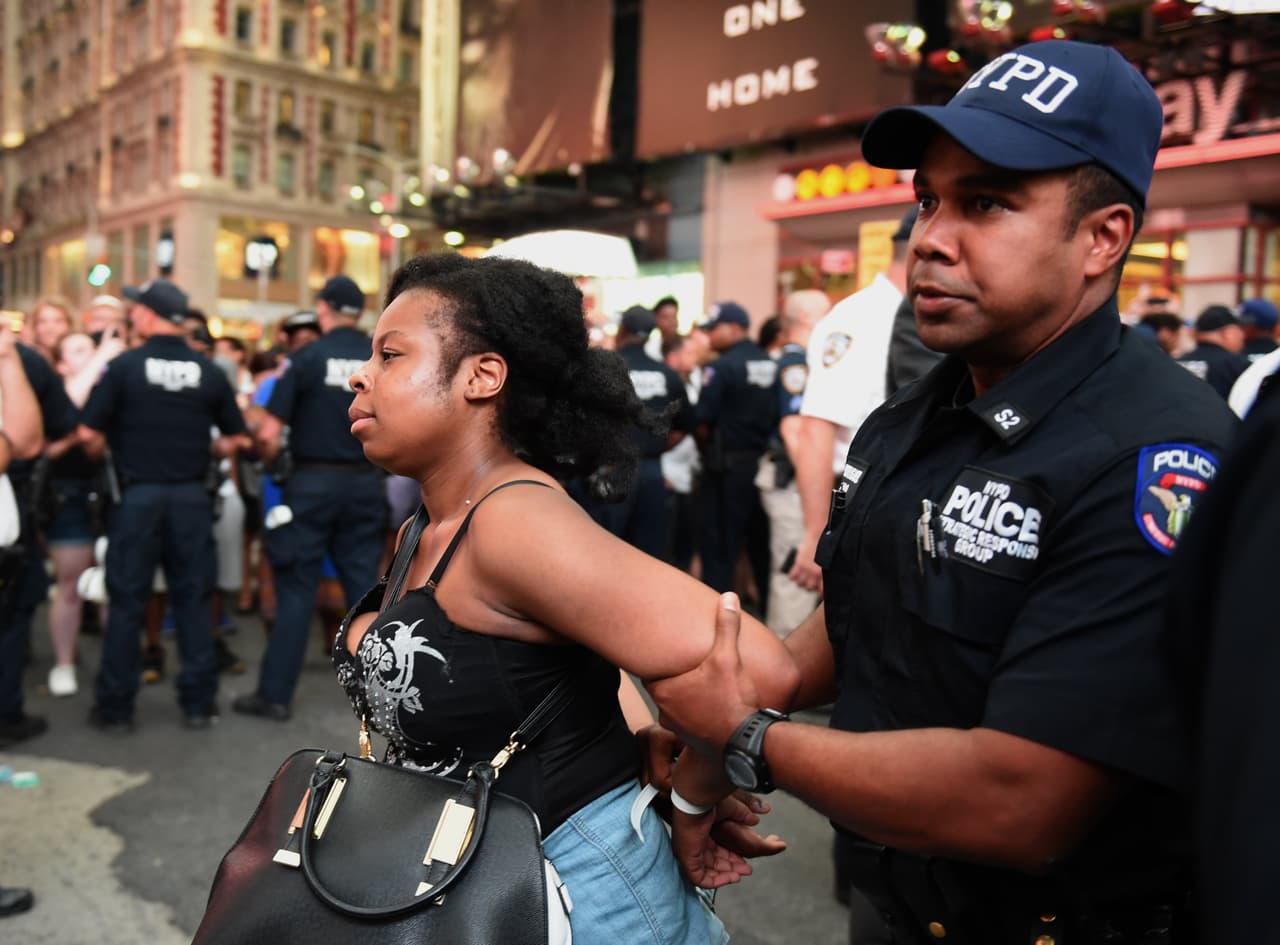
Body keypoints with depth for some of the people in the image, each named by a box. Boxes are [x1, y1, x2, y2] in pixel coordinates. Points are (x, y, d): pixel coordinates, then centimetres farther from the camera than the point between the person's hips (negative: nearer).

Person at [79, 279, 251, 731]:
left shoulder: (125, 365, -8)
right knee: (193, 599, 9)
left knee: (127, 601, 7)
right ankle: (199, 702, 13)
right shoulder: (209, 371, 1)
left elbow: (89, 432, -9)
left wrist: (121, 444, 10)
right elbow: (236, 439, 3)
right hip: (191, 496, 2)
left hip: (138, 495, -2)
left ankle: (115, 706, 13)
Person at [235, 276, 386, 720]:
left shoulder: (307, 357, -6)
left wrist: (271, 461, 10)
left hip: (313, 482, -3)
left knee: (296, 587, 4)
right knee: (363, 585, 10)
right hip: (365, 484, 3)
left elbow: (269, 434, -9)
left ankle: (275, 693, 9)